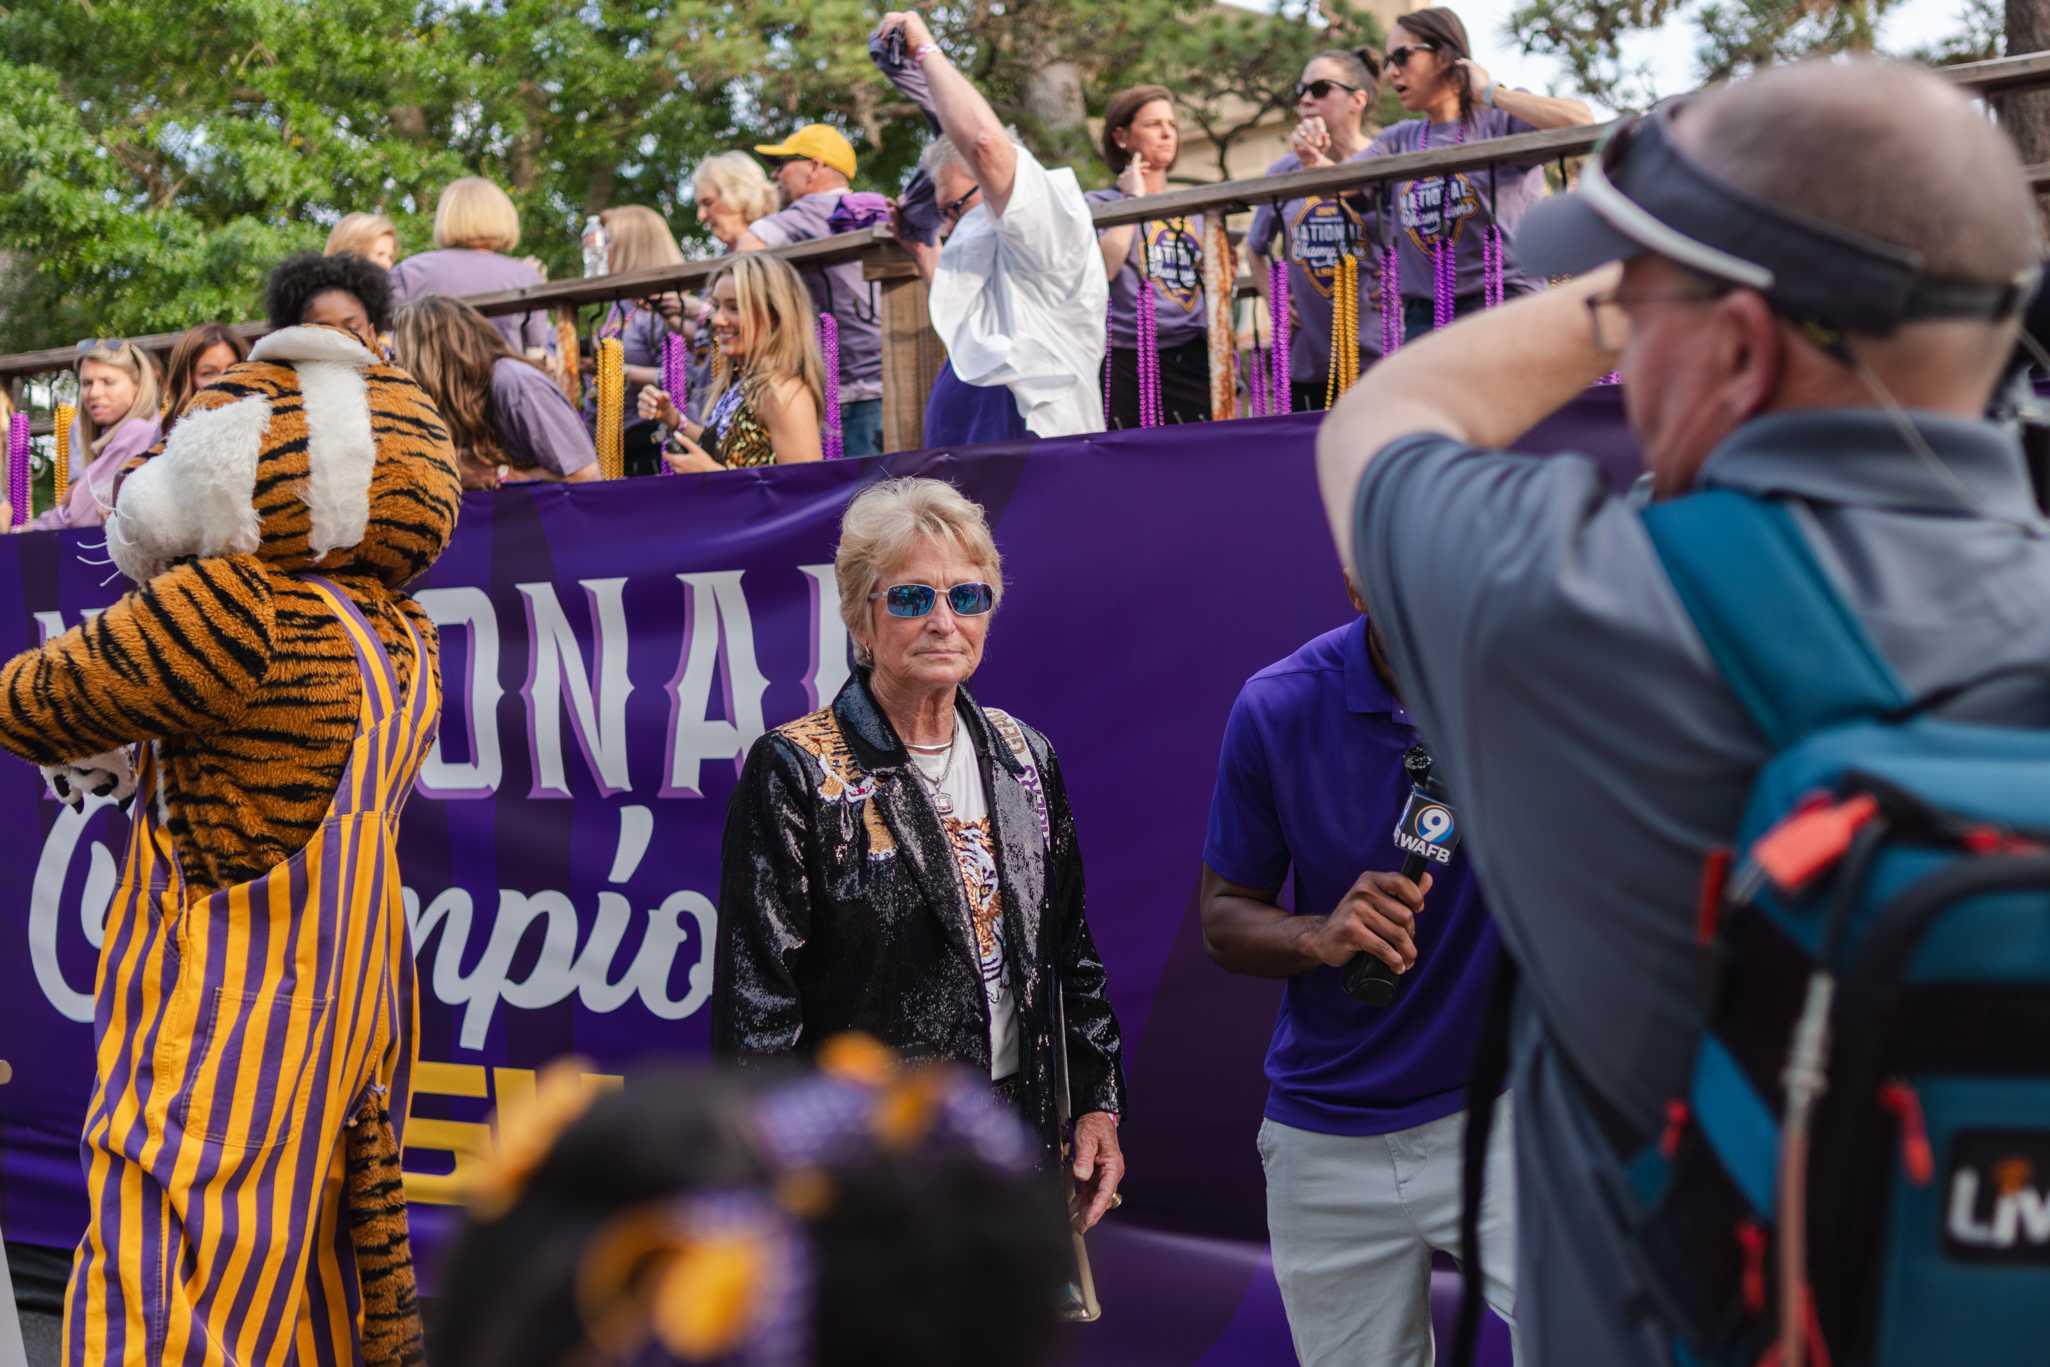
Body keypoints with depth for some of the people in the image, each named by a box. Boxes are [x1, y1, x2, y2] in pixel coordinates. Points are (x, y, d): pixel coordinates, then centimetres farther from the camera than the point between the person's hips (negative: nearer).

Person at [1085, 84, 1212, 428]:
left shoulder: (1193, 209, 19)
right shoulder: (1098, 204, 5)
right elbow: (1101, 267, -15)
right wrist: (1134, 199, -5)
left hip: (1192, 359, 4)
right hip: (1127, 364, -4)